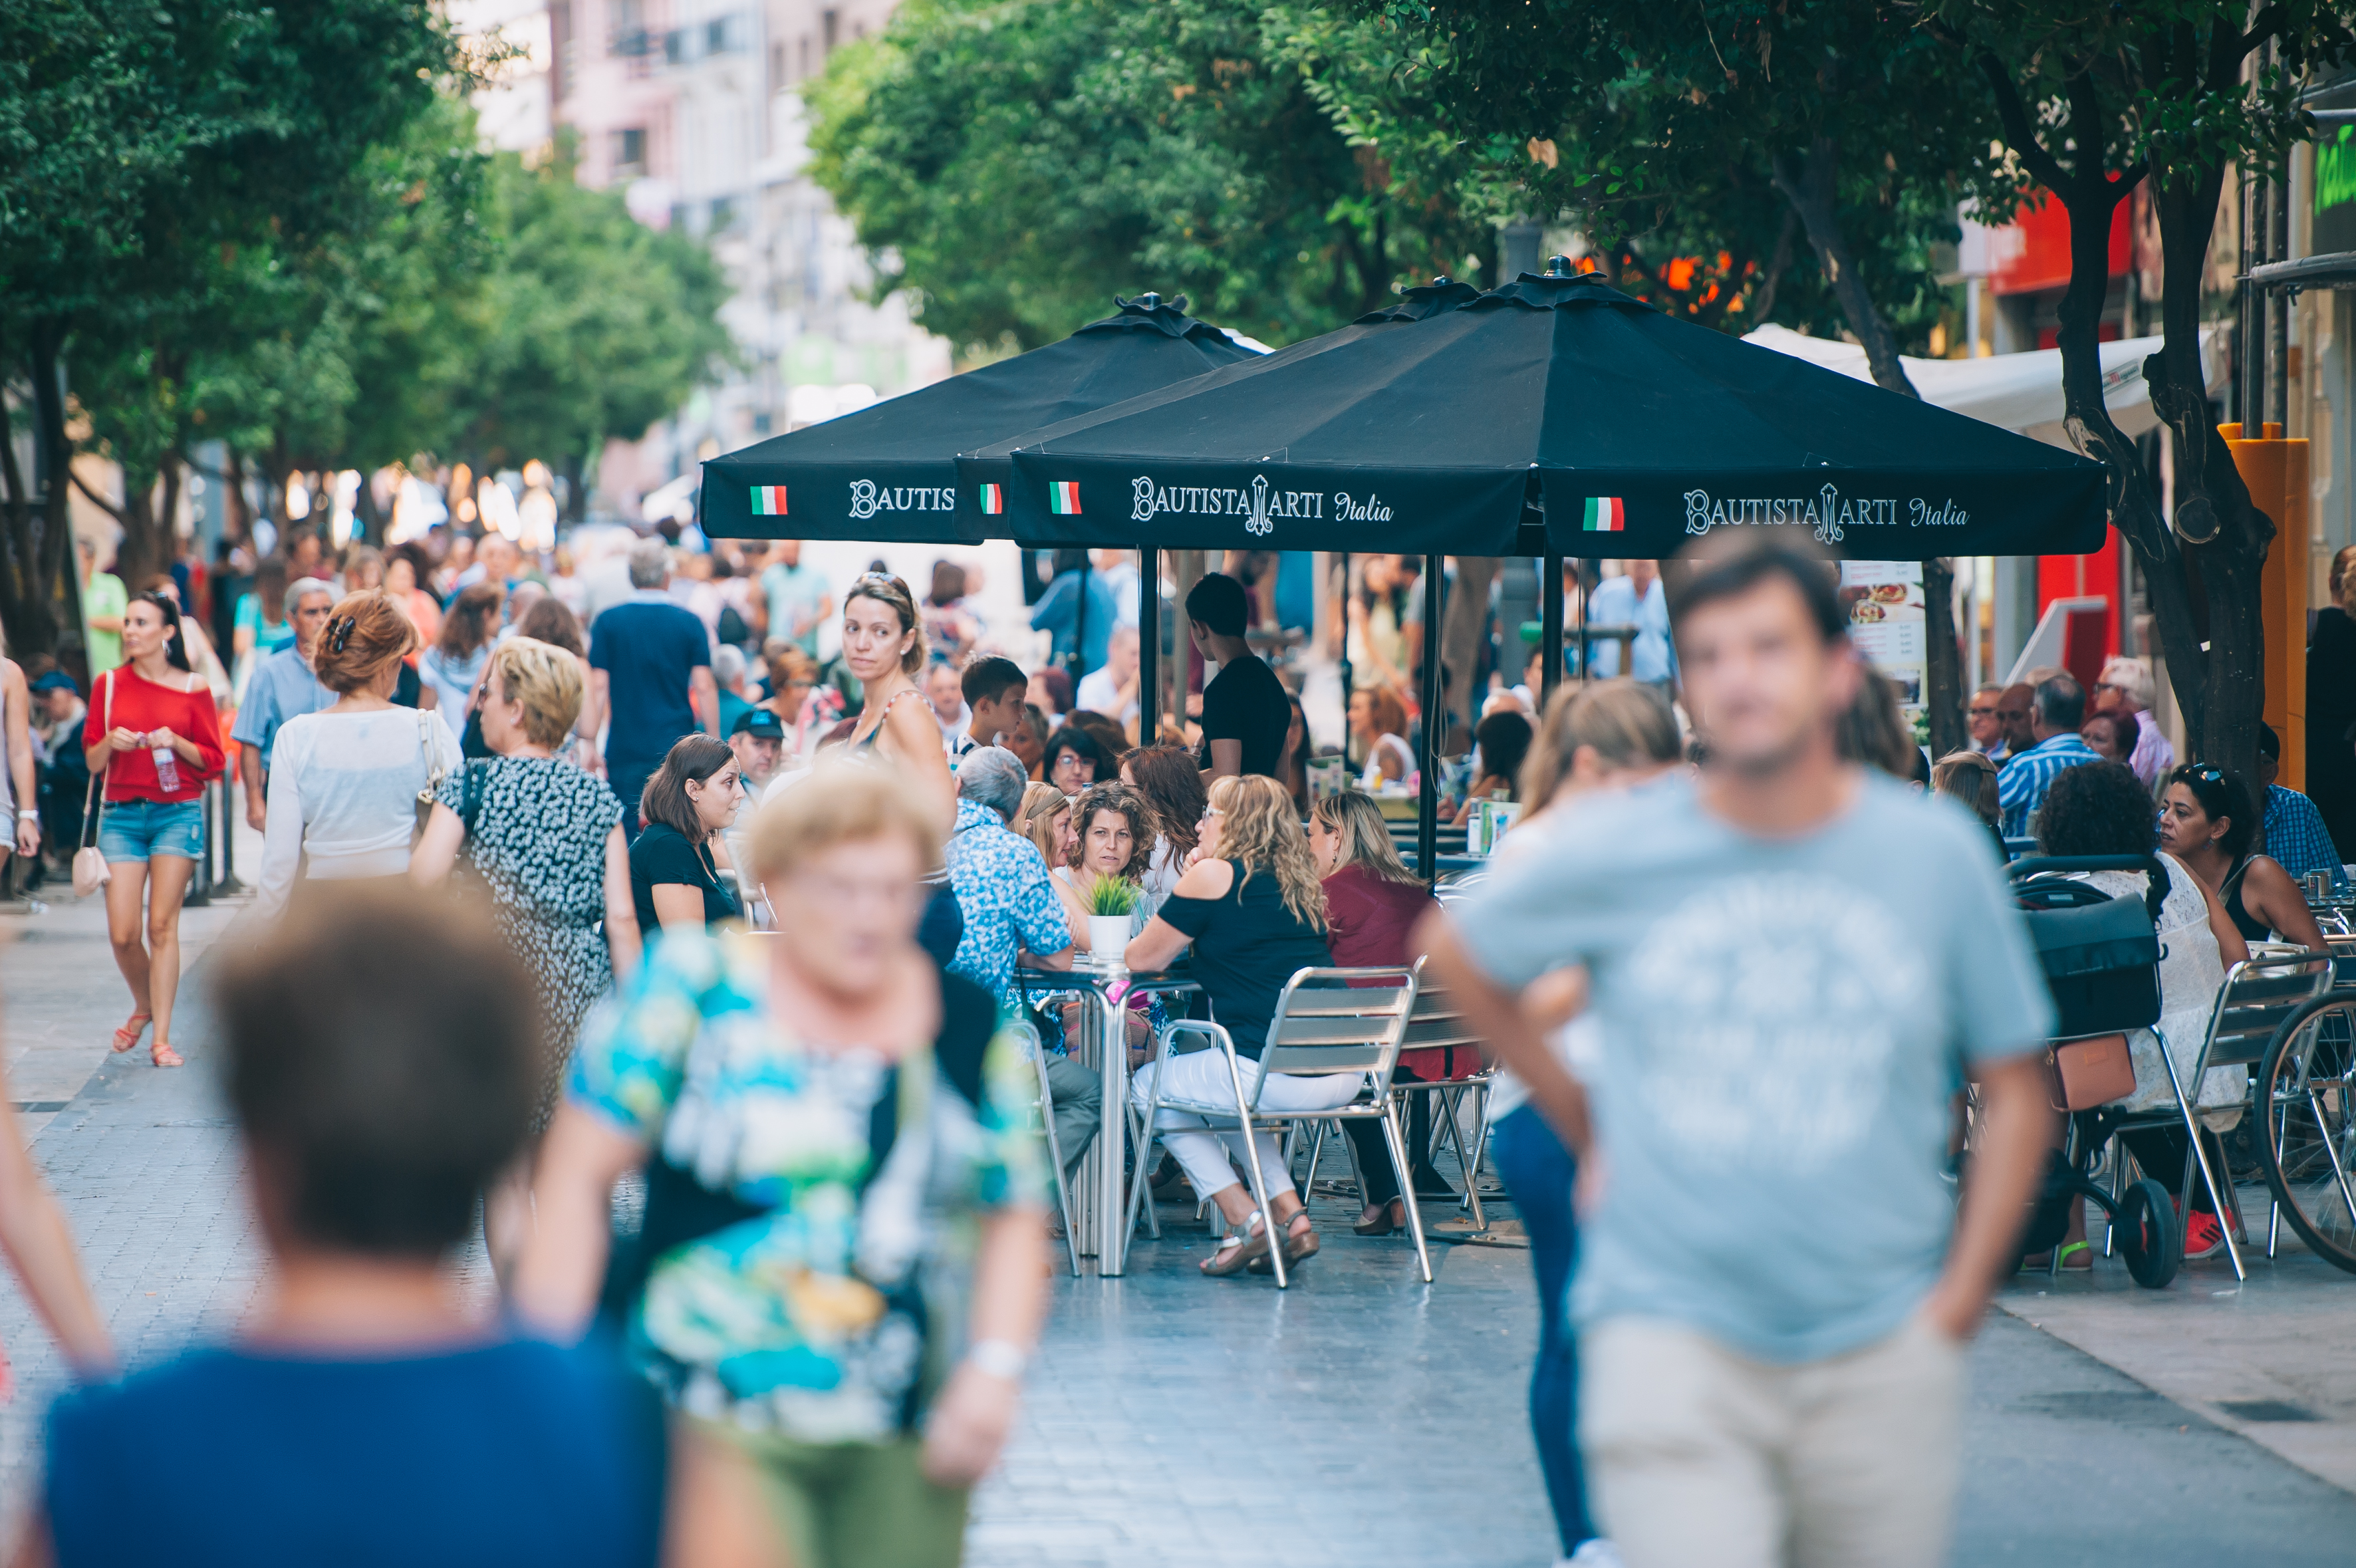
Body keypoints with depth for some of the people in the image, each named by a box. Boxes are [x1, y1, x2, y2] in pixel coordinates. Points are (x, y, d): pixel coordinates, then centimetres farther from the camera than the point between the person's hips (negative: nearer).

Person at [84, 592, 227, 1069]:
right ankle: (144, 1006, 25)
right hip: (121, 814, 2)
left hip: (178, 811, -2)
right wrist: (111, 742, -11)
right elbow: (91, 760, 10)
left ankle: (162, 1038, -4)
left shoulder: (192, 689, 1)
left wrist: (176, 743, -14)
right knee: (122, 933, -4)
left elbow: (214, 761, 3)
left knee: (163, 925, -8)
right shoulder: (109, 685, 7)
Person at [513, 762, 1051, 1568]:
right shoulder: (695, 988, -2)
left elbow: (1013, 1218, 13)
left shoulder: (971, 1025, 9)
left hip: (906, 1442, 4)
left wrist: (993, 1366, -3)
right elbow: (579, 1172, -2)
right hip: (719, 1420, -4)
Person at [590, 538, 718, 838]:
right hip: (678, 748, 0)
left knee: (626, 834, 2)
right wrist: (715, 744, 5)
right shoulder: (689, 623, 0)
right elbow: (704, 688, -3)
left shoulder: (608, 622, -1)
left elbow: (597, 688, -4)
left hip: (625, 748, 0)